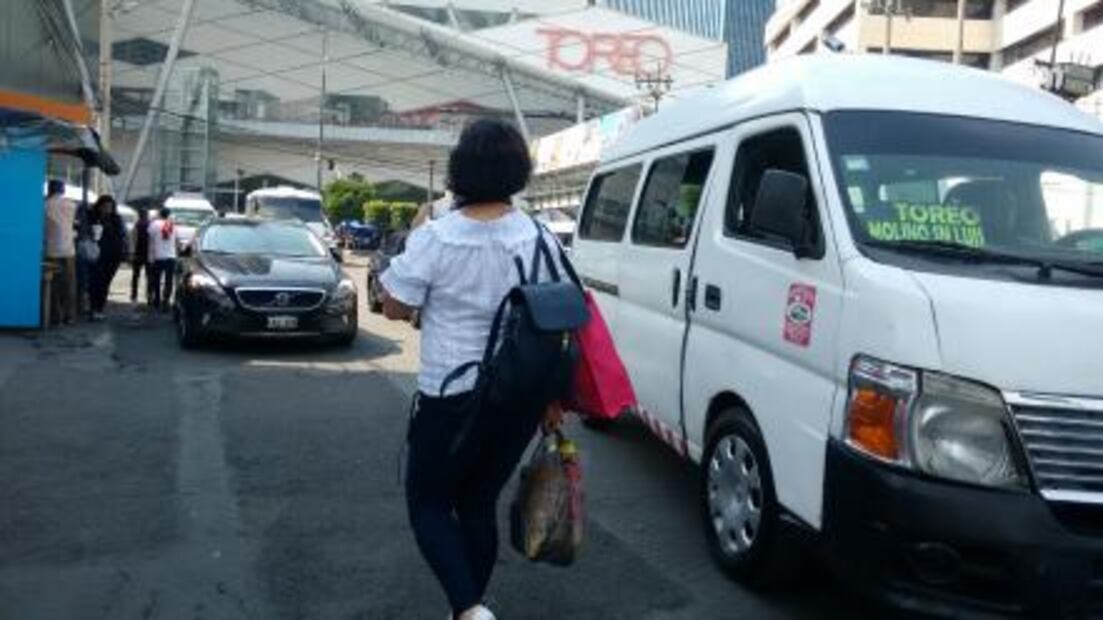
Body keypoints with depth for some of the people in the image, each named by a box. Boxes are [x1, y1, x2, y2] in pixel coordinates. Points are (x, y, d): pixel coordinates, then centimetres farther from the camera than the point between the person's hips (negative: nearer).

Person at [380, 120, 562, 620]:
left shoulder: (434, 238, -15)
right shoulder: (540, 238, -2)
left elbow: (395, 308, -6)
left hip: (453, 397, -4)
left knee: (428, 503, 12)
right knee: (478, 505, 19)